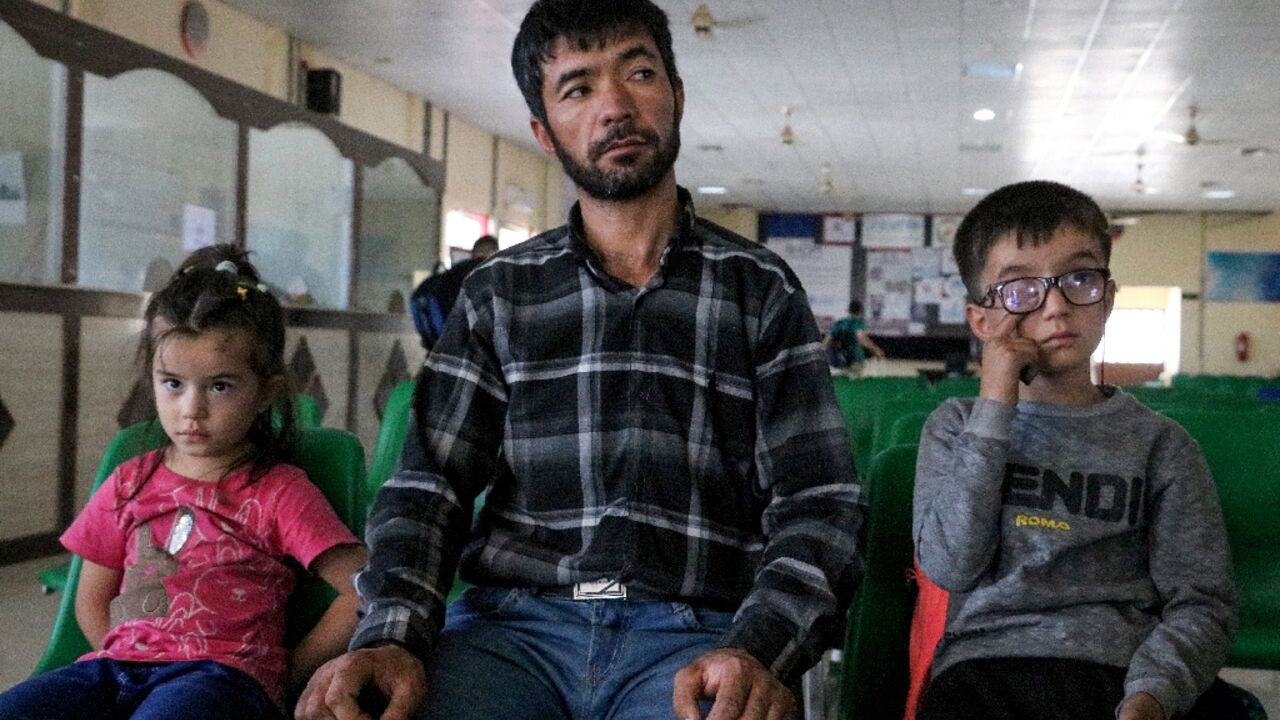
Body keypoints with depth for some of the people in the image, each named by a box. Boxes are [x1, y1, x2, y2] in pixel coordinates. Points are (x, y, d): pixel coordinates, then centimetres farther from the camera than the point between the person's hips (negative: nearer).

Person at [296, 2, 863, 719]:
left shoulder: (762, 289, 10)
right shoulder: (499, 292, 14)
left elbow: (817, 505, 2)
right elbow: (430, 487, 9)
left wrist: (755, 652, -18)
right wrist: (391, 638, -12)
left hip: (691, 637, -1)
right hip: (513, 624, 1)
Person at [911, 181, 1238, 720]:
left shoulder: (1158, 443, 10)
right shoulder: (957, 426, 12)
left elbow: (1199, 601, 4)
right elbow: (951, 566, -3)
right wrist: (995, 409, -4)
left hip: (1129, 671, 1)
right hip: (988, 660, -1)